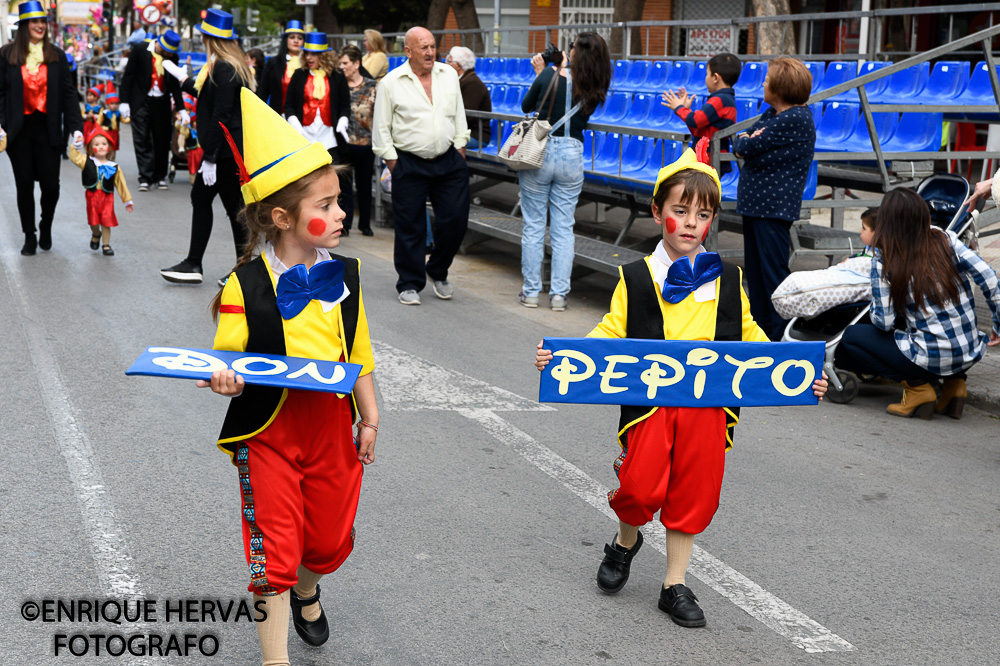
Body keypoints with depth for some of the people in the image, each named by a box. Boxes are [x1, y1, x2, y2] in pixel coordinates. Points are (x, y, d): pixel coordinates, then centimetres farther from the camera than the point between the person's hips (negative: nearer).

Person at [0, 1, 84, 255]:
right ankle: (29, 236, 16)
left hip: (47, 128, 0)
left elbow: (68, 93, 3)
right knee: (24, 184, 4)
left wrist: (75, 126, -7)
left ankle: (46, 226, 25)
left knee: (50, 184, -2)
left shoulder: (57, 56, 5)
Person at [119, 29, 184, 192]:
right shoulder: (140, 49, -8)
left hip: (162, 104, 3)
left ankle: (160, 177, 16)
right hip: (141, 102, -3)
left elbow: (175, 84, 10)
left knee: (162, 141, 6)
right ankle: (145, 178, -3)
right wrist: (124, 101, -6)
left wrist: (180, 108, 7)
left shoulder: (172, 56, 1)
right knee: (142, 140, -5)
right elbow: (128, 75, -3)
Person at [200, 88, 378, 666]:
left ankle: (307, 590, 52)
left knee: (330, 540, 17)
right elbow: (228, 361, -10)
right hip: (269, 432, -4)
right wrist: (224, 381, -32)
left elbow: (358, 356, 8)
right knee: (275, 551, 0)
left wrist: (369, 419, 10)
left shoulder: (345, 275, 0)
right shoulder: (245, 287, -14)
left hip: (331, 428, 4)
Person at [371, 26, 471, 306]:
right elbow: (381, 128, 0)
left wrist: (460, 148, 12)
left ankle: (438, 272, 25)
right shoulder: (391, 83, -4)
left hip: (448, 160, 3)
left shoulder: (449, 75, 7)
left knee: (455, 220, 2)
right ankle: (409, 284, 14)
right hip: (409, 164, -3)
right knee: (410, 227, 1)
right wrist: (392, 162, -3)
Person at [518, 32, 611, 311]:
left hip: (539, 152, -2)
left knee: (533, 226, 7)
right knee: (564, 228, 8)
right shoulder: (594, 90, -2)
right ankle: (559, 294, 7)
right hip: (571, 155, 2)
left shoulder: (549, 76, -9)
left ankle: (531, 291, 11)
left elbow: (526, 106, 5)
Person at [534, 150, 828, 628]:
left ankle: (675, 584, 24)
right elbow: (610, 334, 2)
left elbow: (749, 338, 14)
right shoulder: (636, 278, 2)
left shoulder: (727, 280, 9)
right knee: (641, 486, -12)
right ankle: (626, 539, 24)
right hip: (651, 400, -2)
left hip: (708, 404, 2)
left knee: (693, 492, 6)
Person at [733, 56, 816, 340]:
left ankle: (781, 332, 1)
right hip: (755, 201, 10)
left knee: (773, 269, -5)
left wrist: (744, 142, 3)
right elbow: (739, 143, 15)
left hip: (775, 206, -10)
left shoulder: (795, 118, -16)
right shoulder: (772, 114, 14)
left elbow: (748, 148, -18)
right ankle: (760, 325, 24)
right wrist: (747, 142, -6)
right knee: (755, 267, 15)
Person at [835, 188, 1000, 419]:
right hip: (971, 354, 6)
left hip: (932, 360, -5)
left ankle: (917, 385, 1)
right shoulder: (945, 239, -1)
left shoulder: (883, 261, -11)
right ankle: (954, 381, 17)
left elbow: (883, 322, -9)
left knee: (849, 338, 10)